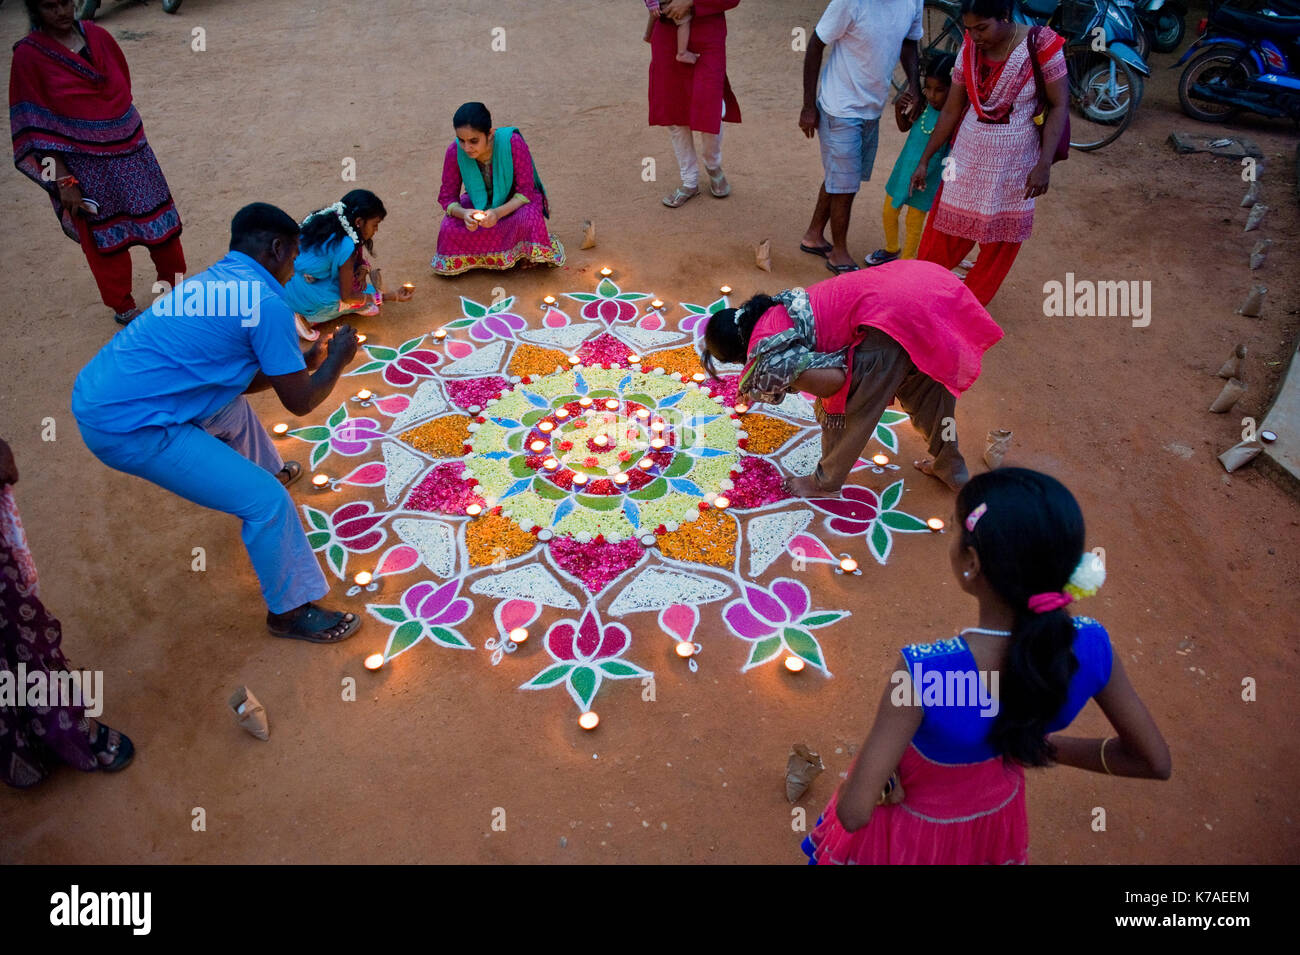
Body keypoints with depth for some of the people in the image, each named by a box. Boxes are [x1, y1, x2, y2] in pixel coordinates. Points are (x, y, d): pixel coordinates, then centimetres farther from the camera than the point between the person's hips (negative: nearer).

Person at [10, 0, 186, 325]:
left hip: (130, 152, 4)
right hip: (85, 167, -4)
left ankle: (175, 285, 35)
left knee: (161, 222, 13)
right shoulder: (28, 55, -11)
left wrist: (132, 138, 15)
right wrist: (63, 181, -15)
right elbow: (35, 128, -11)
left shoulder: (98, 37, 0)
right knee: (105, 237, 10)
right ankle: (123, 307, 27)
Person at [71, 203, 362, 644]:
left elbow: (244, 377, 23)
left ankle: (266, 470, 59)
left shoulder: (211, 282, 12)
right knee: (267, 501, -6)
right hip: (129, 427, -10)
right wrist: (337, 360, 7)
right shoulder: (266, 303, -15)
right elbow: (299, 403, -8)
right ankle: (290, 612, 10)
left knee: (230, 403, 33)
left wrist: (305, 360, 26)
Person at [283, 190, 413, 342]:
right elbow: (347, 296, -14)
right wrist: (394, 296, -11)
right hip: (305, 300, -8)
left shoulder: (323, 220, 0)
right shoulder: (345, 246, -23)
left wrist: (362, 269, -4)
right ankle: (308, 318, -4)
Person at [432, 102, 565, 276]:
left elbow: (526, 191, -23)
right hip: (478, 203, 3)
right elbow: (447, 196, -11)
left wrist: (498, 213, -40)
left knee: (529, 221, -37)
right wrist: (464, 213, -35)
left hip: (514, 202, -3)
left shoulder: (513, 143, -27)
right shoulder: (454, 152, -19)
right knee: (448, 230, -25)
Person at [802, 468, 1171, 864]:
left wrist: (883, 782, -16)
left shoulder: (924, 673, -43)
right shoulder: (1090, 647, -29)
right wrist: (1047, 745, -2)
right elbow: (1155, 761, -12)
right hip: (996, 815, 4)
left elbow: (854, 812, -37)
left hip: (915, 821, -4)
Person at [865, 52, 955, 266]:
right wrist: (899, 109, -11)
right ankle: (891, 250, 46)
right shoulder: (923, 103, -9)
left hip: (927, 179, -6)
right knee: (889, 213, 20)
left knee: (914, 221, 9)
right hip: (904, 169, 6)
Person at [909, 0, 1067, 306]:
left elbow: (1059, 105, -13)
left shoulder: (1041, 45, -18)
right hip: (969, 158, 3)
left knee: (1000, 240, 10)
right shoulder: (969, 48, -6)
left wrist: (1044, 164, -20)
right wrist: (924, 160, 5)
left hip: (1014, 165, -3)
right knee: (944, 230, 8)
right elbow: (951, 110, 3)